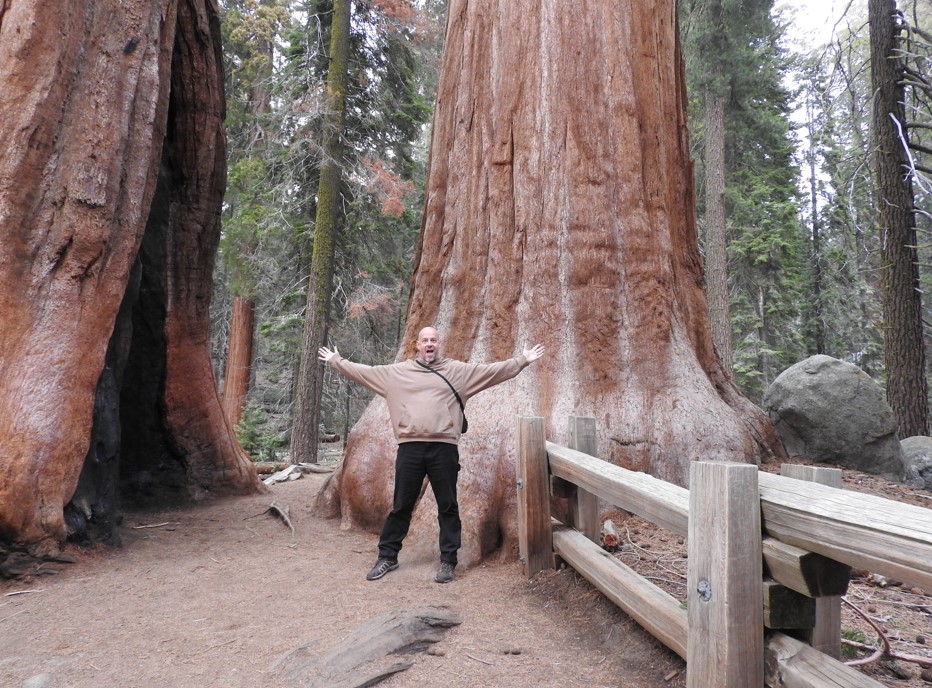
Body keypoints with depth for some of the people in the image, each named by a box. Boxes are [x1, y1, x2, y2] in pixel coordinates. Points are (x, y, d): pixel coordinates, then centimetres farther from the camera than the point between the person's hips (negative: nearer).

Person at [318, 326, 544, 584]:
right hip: (410, 448, 1)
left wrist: (522, 360, 0)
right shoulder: (396, 372, 10)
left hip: (444, 448, -1)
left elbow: (493, 370, 4)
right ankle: (387, 556, 26)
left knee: (448, 507, 7)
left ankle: (448, 561, 19)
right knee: (400, 506, 11)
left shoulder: (458, 371, 7)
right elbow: (363, 371, 16)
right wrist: (336, 361, 18)